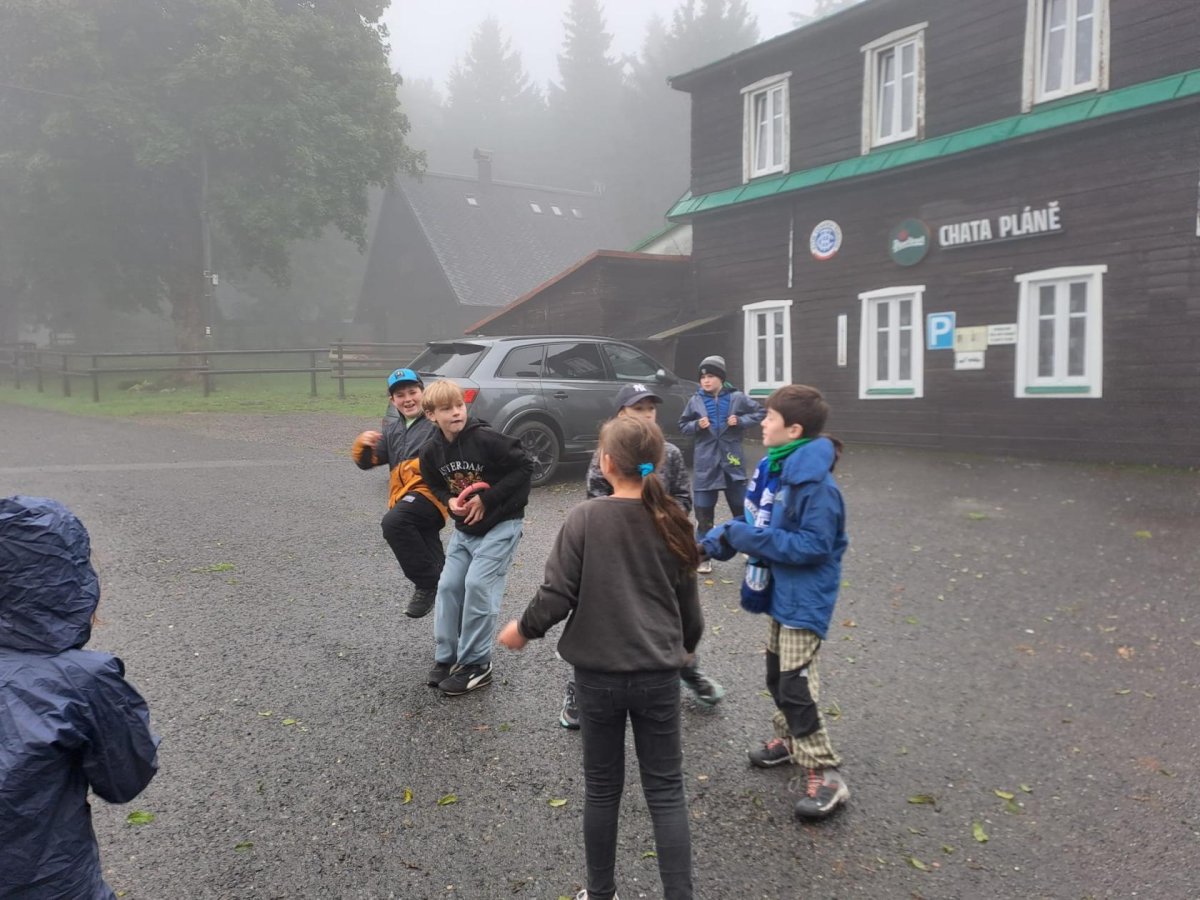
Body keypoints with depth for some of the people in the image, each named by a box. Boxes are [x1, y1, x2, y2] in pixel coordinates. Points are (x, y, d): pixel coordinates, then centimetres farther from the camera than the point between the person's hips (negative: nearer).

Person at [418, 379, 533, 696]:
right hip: (464, 528, 6)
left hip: (501, 524, -6)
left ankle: (477, 664, 1)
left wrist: (486, 498, -20)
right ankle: (446, 657, 19)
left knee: (478, 585, -12)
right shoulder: (431, 451, -5)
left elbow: (524, 466, -19)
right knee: (449, 586, 4)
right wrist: (449, 501, -10)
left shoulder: (485, 438, -23)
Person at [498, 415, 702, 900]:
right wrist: (687, 645, 26)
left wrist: (523, 629, 7)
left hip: (598, 673, -1)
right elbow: (688, 602, 7)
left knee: (602, 788, 15)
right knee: (666, 792, 10)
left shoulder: (584, 519, -13)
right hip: (658, 674, 2)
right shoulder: (671, 523, -2)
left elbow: (556, 596, -12)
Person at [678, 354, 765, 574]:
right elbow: (683, 425, 8)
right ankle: (704, 557, 13)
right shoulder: (695, 400, -1)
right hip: (705, 463, 1)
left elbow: (761, 413, 3)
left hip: (732, 461, 0)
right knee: (704, 512, 3)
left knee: (742, 508, 11)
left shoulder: (736, 397, -4)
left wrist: (741, 421, -11)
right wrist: (697, 425, -11)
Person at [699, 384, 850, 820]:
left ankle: (825, 774, 5)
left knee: (795, 684, -7)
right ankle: (789, 738, 42)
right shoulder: (774, 467, 3)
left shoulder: (815, 483, -24)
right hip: (780, 589, 9)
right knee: (776, 674, 21)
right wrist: (728, 534, -5)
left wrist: (751, 538, -27)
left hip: (805, 598, -9)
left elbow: (814, 545, -27)